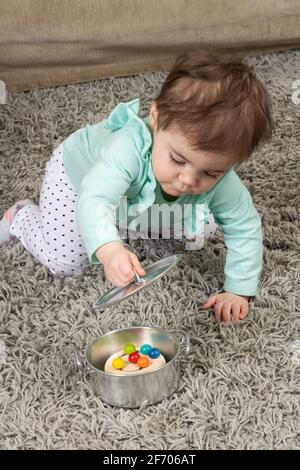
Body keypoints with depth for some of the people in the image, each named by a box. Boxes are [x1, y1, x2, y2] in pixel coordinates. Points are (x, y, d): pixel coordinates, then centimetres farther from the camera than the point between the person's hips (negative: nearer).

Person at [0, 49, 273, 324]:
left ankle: (129, 223, 25)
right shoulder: (130, 148, -50)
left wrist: (239, 291, -27)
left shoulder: (220, 181, -35)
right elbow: (93, 202, -61)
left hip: (142, 196, 5)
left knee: (203, 227, 4)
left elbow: (246, 228, -22)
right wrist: (109, 250, -80)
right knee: (63, 261, -12)